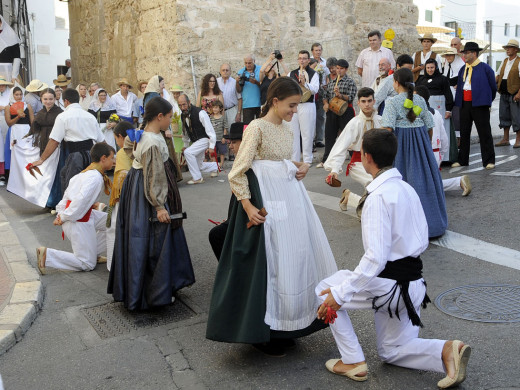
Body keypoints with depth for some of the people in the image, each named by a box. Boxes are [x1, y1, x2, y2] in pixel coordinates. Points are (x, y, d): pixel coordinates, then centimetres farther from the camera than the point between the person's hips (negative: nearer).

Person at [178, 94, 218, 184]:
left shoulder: (200, 113, -21)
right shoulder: (183, 115, 0)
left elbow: (210, 130, -20)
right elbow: (185, 132, 16)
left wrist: (211, 146, -22)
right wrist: (185, 145, 18)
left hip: (204, 139, -8)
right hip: (195, 142, 8)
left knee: (188, 152, -27)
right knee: (199, 166, 12)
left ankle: (197, 178, -15)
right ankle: (215, 166, 43)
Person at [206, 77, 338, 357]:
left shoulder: (286, 129, 11)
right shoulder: (257, 128, -13)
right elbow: (238, 172, -16)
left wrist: (300, 167, 2)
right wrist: (248, 207, -22)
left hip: (290, 197, 9)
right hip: (266, 202, -9)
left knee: (295, 258, 13)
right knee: (267, 263, -2)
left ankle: (284, 327, 29)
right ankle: (262, 333, 14)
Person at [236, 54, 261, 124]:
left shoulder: (260, 70, 1)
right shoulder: (241, 72, 9)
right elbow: (239, 91, 7)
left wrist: (256, 82, -19)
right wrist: (237, 82, -11)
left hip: (260, 104, -1)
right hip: (247, 105, 1)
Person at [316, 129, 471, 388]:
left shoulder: (378, 197, -21)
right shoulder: (407, 189, 8)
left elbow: (375, 258, -26)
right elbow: (422, 242, 12)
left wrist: (341, 293, -23)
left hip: (388, 285, -9)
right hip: (412, 284, 9)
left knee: (324, 291, 11)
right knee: (392, 352, 25)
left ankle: (353, 361, 10)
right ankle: (447, 351, 2)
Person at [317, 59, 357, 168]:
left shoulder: (350, 82, -1)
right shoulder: (331, 82, 16)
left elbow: (351, 98, -11)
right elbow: (326, 95, 19)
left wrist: (340, 95, -26)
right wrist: (326, 103, -1)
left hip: (345, 111, -5)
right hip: (332, 111, 5)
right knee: (329, 136, 8)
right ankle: (325, 160, 15)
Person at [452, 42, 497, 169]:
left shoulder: (485, 68, -3)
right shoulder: (462, 69, 14)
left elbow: (493, 87, 3)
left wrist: (488, 101, 10)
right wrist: (458, 102, 12)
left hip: (480, 105, -6)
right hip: (465, 105, 6)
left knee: (484, 133, -2)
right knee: (464, 133, 10)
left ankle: (488, 161, 3)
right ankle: (462, 160, 19)